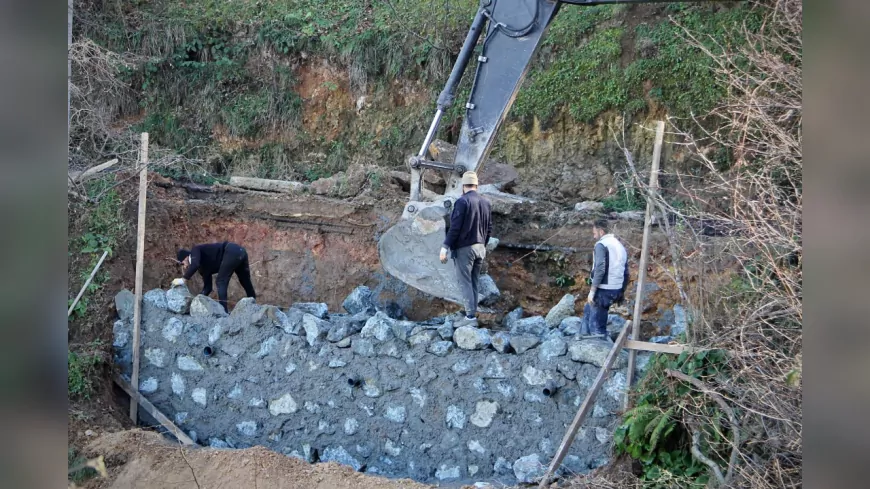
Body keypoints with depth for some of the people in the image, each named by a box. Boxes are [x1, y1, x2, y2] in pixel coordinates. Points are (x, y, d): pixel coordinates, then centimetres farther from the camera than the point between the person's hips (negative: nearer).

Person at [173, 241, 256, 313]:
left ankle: (223, 310, -7)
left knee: (221, 282, -5)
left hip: (232, 252, -10)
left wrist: (183, 279, -16)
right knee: (245, 282, 18)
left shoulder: (195, 251, 3)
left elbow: (195, 265, -20)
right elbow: (207, 287, 23)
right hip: (240, 251, 10)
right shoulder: (203, 267, 23)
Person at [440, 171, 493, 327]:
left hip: (464, 248, -7)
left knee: (465, 283, -3)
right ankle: (473, 313, 15)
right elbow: (489, 228, 13)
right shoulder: (485, 202, 8)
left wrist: (445, 247, -12)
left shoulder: (462, 201, -14)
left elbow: (455, 228, -17)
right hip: (480, 248, 7)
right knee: (474, 282, 12)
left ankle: (470, 317, -6)